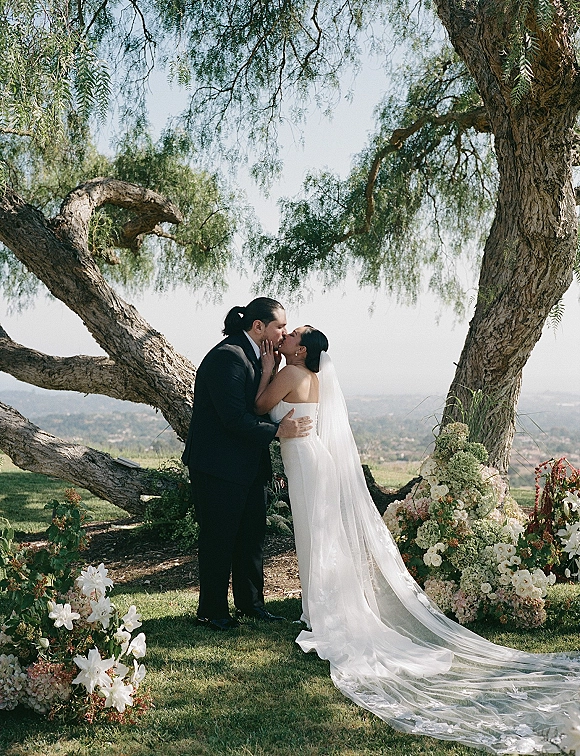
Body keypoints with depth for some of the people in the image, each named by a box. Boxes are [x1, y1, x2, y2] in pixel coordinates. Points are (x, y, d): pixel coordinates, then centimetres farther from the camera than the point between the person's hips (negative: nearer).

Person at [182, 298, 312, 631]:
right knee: (219, 538, 2)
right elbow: (234, 418, -25)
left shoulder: (254, 356, 12)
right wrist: (278, 430, -22)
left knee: (252, 535, 16)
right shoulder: (228, 356, -20)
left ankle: (250, 601, 31)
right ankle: (212, 612, 17)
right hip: (219, 466, -10)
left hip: (249, 466, 10)